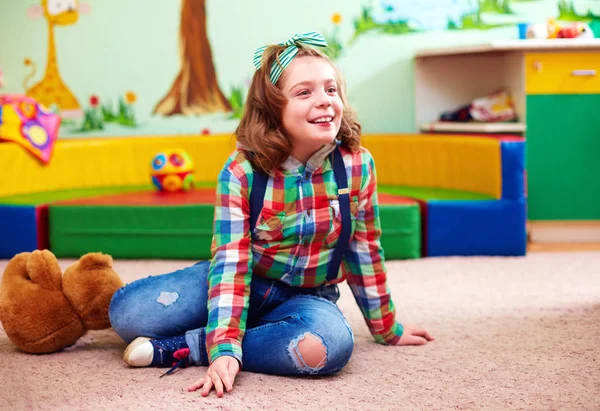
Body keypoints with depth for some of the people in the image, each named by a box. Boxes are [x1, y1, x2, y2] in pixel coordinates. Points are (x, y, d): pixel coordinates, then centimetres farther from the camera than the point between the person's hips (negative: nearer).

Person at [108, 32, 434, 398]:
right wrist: (225, 349, -35)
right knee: (127, 311, -23)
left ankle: (179, 348, -24)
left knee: (328, 344, -38)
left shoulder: (357, 165, -15)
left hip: (307, 296, 2)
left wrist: (387, 328, 7)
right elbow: (231, 263, -23)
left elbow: (365, 253, -3)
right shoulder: (241, 171, -19)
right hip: (243, 283, -1)